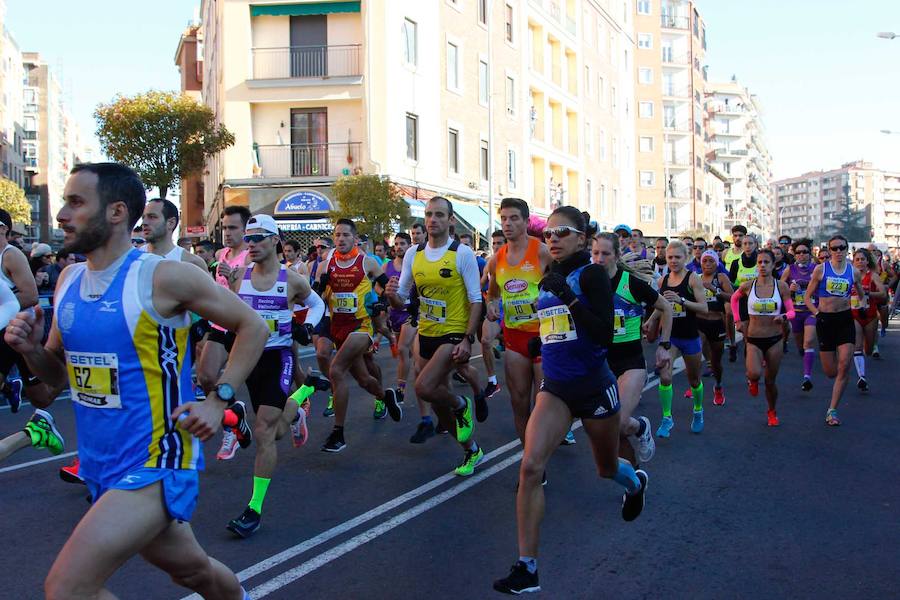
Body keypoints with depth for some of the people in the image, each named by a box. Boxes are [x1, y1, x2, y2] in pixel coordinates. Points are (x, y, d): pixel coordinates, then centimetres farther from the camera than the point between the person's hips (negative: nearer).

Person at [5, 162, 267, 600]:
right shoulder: (69, 280, 5)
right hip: (101, 466, 7)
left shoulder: (162, 277, -15)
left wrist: (218, 400, -14)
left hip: (154, 465, -7)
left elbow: (252, 326, -7)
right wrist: (30, 349, -6)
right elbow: (58, 372, 15)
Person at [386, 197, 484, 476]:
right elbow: (401, 300, 7)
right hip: (426, 335, 6)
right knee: (438, 403, 13)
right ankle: (472, 451, 33)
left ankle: (462, 405, 8)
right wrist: (392, 295, -16)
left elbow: (476, 301, -11)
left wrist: (468, 340, -20)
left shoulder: (463, 254, -11)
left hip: (454, 335, -6)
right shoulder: (413, 254, 4)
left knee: (423, 387, -24)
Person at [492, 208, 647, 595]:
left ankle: (636, 483, 59)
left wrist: (568, 296, -26)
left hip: (594, 385, -4)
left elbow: (605, 335, -21)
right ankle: (526, 568, -12)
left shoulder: (592, 274, -10)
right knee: (530, 466, -17)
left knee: (607, 467, 19)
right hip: (555, 388, 4)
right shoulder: (549, 278, 7)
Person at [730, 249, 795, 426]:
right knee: (755, 374, -25)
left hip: (775, 340, 1)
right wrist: (738, 320, 12)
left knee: (770, 380, 10)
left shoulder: (781, 286, -6)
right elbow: (734, 299, 16)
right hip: (753, 339, 0)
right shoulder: (747, 286, -5)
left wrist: (784, 316, -23)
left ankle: (771, 412, 36)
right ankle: (752, 380, 14)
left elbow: (791, 311, -1)